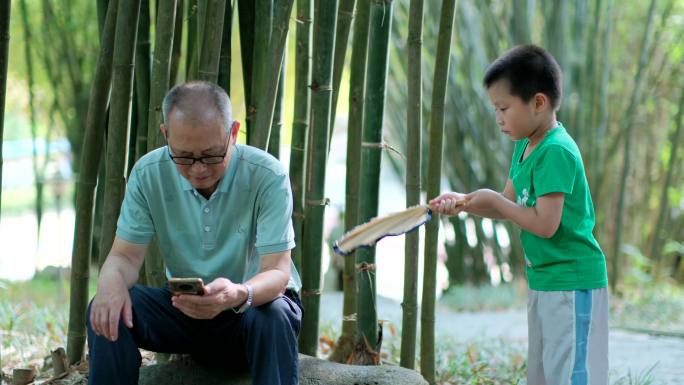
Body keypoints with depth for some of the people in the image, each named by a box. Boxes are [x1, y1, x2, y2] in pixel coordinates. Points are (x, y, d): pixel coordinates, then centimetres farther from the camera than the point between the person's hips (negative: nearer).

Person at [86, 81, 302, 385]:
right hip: (184, 305, 3)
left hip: (255, 301, -3)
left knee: (273, 316, -37)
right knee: (109, 310, -23)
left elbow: (277, 271, -24)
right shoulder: (148, 174, -11)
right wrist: (112, 283, -34)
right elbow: (126, 255, -7)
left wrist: (239, 295, -48)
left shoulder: (268, 177, -21)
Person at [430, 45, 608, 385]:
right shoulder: (525, 146, 10)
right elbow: (510, 207, 15)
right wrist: (465, 202, -1)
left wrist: (493, 201, -15)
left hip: (572, 283, -10)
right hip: (543, 281, 10)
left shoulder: (556, 152, -20)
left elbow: (545, 224, -26)